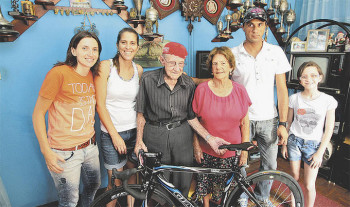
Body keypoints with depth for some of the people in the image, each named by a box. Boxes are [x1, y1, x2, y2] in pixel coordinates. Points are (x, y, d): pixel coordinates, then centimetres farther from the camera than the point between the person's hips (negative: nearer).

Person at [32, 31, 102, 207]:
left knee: (94, 186, 24)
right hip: (65, 152, -6)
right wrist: (46, 151, -14)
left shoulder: (92, 76, 2)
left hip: (90, 146, 6)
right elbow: (38, 113, -13)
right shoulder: (59, 73, -17)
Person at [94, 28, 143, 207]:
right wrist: (115, 135, -12)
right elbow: (100, 105, -10)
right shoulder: (105, 66, -8)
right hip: (111, 133, -4)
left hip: (135, 131, 4)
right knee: (115, 183, 6)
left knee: (133, 176, 15)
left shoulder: (139, 70, 5)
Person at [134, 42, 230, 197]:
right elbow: (141, 112, 1)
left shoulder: (189, 84, -2)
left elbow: (191, 117, 5)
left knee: (183, 183, 10)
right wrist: (139, 140, -4)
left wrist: (209, 138, -5)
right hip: (155, 137, -1)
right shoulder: (148, 79, -8)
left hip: (182, 137, 2)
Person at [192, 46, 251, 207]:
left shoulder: (240, 91, -5)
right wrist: (196, 146, -2)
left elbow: (245, 123, 1)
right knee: (205, 185, 14)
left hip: (231, 151, 1)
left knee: (226, 188, 12)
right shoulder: (202, 89, -8)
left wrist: (245, 151, 1)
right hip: (206, 150, 0)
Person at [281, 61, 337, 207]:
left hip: (314, 144, -1)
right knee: (294, 178, 14)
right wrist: (284, 144, 5)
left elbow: (329, 130, -4)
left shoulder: (329, 101, -8)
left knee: (309, 185, 1)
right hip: (294, 141, 1)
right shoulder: (294, 98, -4)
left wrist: (320, 152, -6)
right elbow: (288, 123, 4)